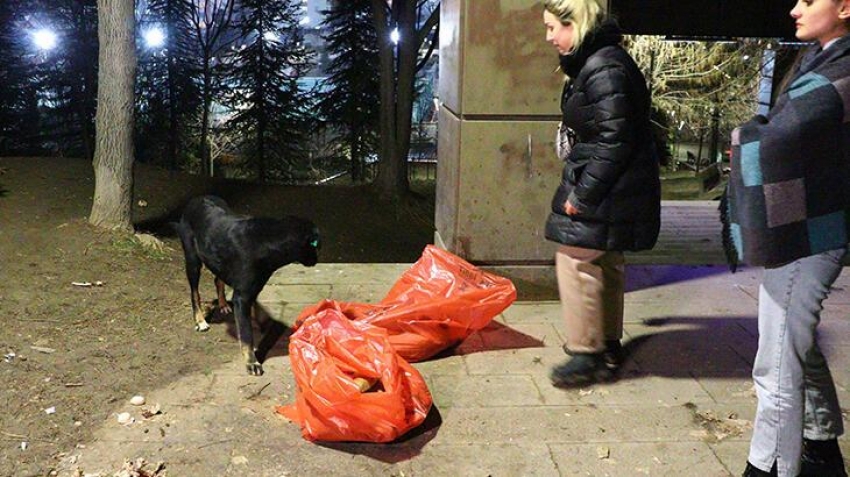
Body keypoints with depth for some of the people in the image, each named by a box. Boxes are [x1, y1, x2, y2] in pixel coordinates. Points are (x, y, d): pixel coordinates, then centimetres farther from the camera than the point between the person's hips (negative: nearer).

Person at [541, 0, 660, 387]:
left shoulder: (604, 68, -19)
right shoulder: (593, 63, 13)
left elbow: (615, 140, -24)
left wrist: (582, 195, -20)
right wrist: (581, 189, 16)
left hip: (604, 192, -11)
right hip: (606, 191, 11)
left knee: (576, 264, -6)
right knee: (605, 265, 17)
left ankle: (587, 355, 5)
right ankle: (608, 346, 30)